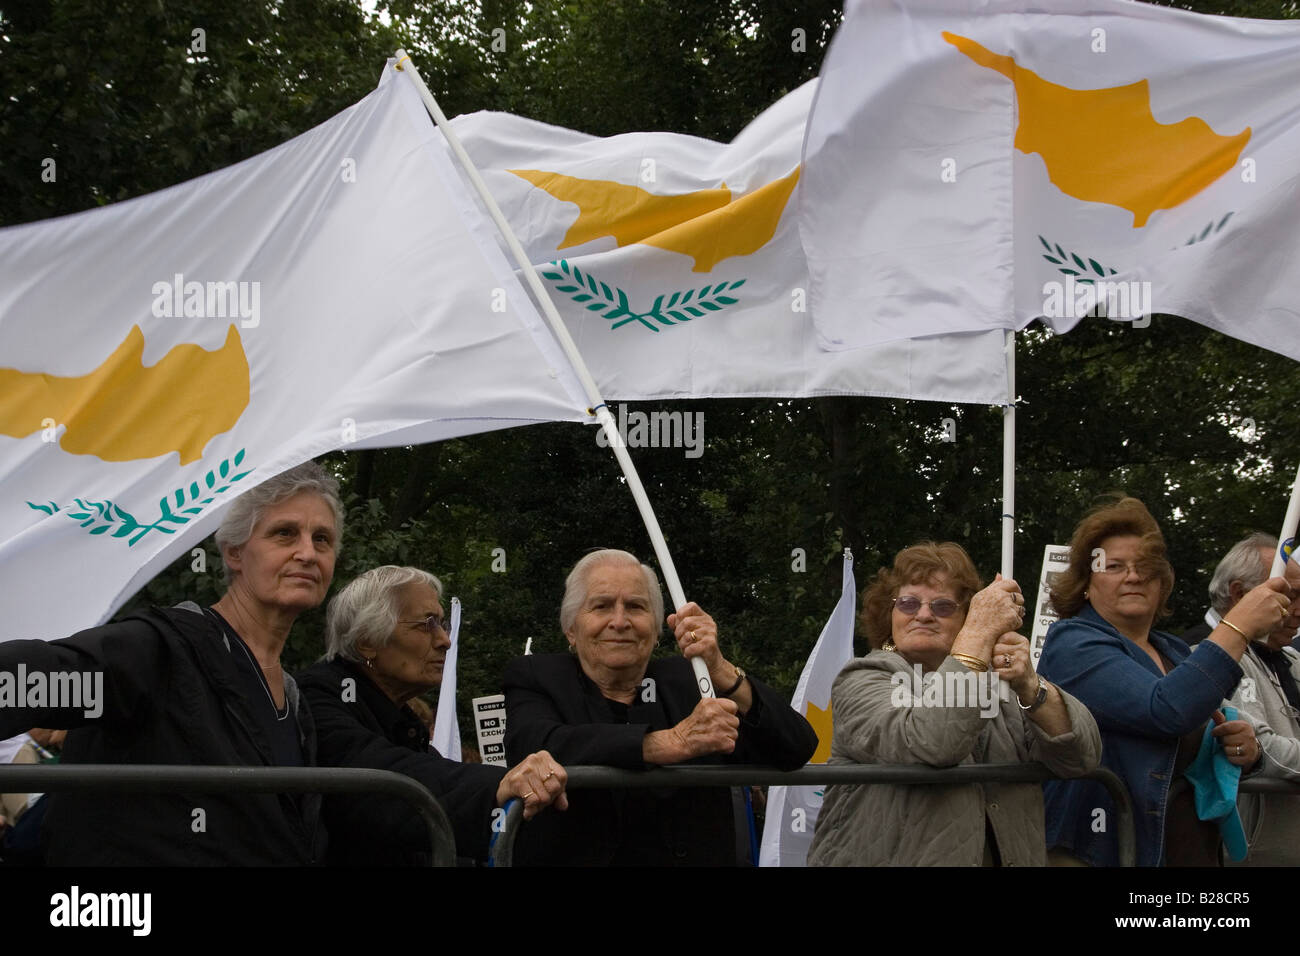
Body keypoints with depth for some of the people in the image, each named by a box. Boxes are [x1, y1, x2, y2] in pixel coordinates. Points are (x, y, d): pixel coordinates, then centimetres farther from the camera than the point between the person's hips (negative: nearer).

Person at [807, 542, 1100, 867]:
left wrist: (1029, 687, -18)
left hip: (1005, 856, 1)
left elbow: (1082, 756, -2)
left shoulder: (995, 684, 12)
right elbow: (927, 745, -19)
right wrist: (981, 631, -18)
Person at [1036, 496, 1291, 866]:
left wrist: (1245, 749, -4)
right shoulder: (1072, 644, -10)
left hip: (1196, 850, 7)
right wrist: (1238, 628, -22)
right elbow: (1166, 711, -25)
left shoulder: (1176, 653, 12)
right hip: (1104, 852, -7)